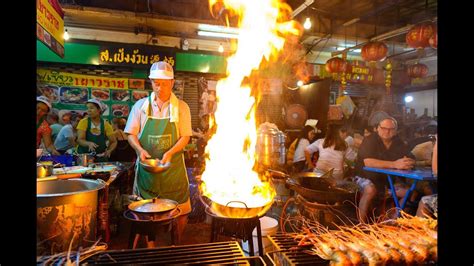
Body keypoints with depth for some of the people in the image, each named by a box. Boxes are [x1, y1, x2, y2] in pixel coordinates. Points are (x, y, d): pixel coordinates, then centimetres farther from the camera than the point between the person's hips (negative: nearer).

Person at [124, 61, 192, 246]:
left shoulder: (181, 107, -1)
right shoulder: (140, 105, 3)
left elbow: (185, 137, -4)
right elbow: (131, 134, 4)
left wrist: (169, 153, -20)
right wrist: (140, 150, -16)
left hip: (173, 166, -1)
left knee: (180, 209, 4)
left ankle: (176, 245, 25)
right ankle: (150, 244, 31)